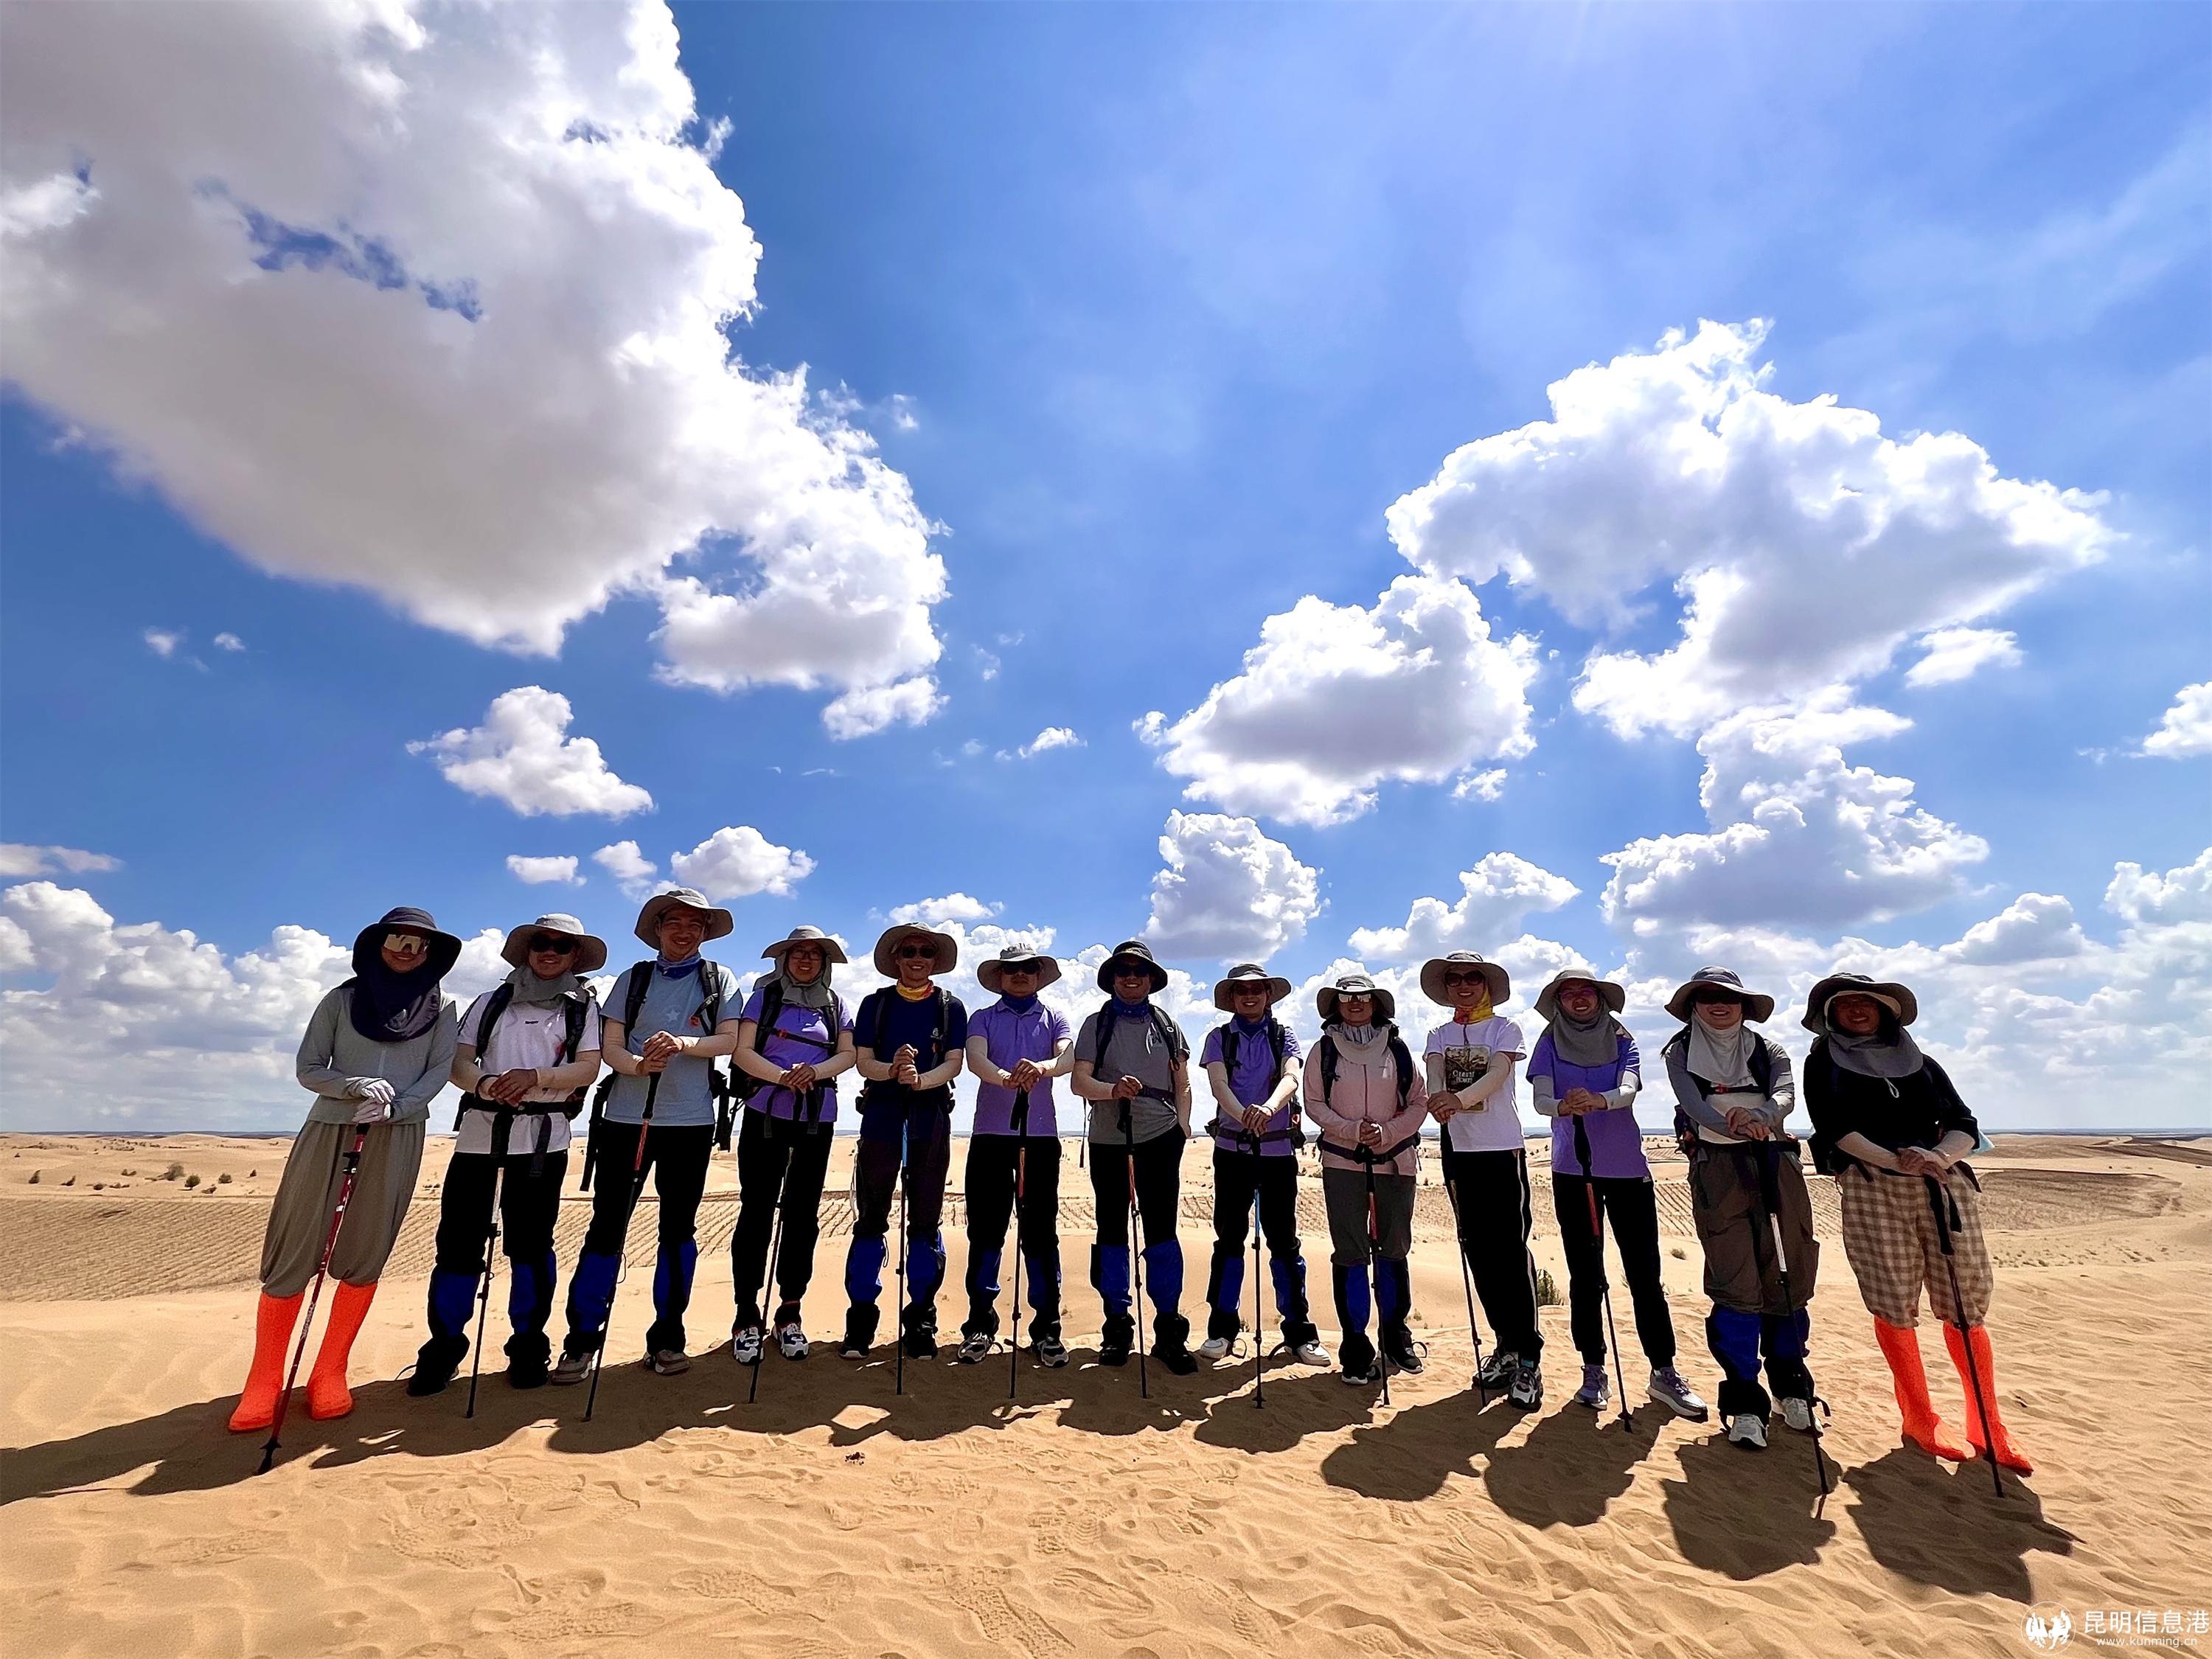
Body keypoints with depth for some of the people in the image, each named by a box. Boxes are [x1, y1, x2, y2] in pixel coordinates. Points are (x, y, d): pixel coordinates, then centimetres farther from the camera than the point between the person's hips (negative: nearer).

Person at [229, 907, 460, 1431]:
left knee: (364, 1256, 2)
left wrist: (395, 1107, -15)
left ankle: (330, 1375, 14)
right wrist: (356, 1086, -12)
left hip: (398, 1137, 0)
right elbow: (307, 1069, 6)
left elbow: (440, 1070, 1)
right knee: (293, 1252, -2)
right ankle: (264, 1383, 10)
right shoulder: (341, 1000, 9)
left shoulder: (439, 1008, 9)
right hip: (330, 1129, 0)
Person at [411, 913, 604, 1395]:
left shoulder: (583, 1006, 8)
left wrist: (536, 1076, -20)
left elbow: (588, 1068, -3)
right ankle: (445, 1344, 18)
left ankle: (528, 1344, 17)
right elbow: (459, 1062, 6)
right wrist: (482, 1084, -16)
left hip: (543, 1137, -2)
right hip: (480, 1129, 2)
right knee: (458, 1237, 2)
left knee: (530, 1241, 4)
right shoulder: (492, 1001, 14)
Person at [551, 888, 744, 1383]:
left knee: (678, 1227, 6)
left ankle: (668, 1337, 17)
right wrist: (639, 1065, -19)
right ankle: (582, 1338, 14)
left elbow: (730, 1040, -3)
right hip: (626, 1115, 1)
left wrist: (681, 1044, -21)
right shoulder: (632, 980, 9)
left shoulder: (720, 980, 7)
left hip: (691, 1120, 0)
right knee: (607, 1223, 2)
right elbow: (610, 1046, 2)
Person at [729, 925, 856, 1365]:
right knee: (756, 1211, -2)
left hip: (817, 1119, 2)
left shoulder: (833, 1004, 11)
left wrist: (815, 1072, -17)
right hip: (765, 1114, -2)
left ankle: (790, 1312, 17)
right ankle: (747, 1316, 9)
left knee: (803, 1213, 6)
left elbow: (847, 1054, 3)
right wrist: (783, 1076, -20)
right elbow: (743, 1052, -4)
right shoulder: (765, 996, 5)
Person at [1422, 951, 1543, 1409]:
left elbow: (1496, 1074, -21)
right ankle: (1505, 1343, 23)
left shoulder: (1505, 1029, -3)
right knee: (1479, 1250, 10)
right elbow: (1435, 1077, -10)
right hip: (1459, 1151, 4)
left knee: (1511, 1251, -5)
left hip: (1502, 1149, -4)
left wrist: (1461, 1098, -41)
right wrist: (1438, 1099, -35)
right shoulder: (1439, 1036, 9)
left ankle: (1528, 1359, 3)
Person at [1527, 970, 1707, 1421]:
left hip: (1627, 1167, 0)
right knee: (1585, 1274, 6)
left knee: (1644, 1271, 2)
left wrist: (1597, 1100, -37)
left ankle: (1665, 1372, 15)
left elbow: (1629, 1091, -14)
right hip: (1571, 1171, 0)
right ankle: (1593, 1371, 16)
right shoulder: (1550, 1045, 3)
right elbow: (1540, 1100, -11)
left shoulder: (1622, 1041, 4)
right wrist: (1563, 1106, -35)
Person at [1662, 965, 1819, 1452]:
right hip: (1716, 1168, -2)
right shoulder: (1682, 1052, 10)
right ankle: (1745, 1403, 1)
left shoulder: (1767, 1050, 14)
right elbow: (1693, 1104, -8)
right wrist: (1732, 1124, -29)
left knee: (1788, 1276, 3)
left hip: (1775, 1164, 2)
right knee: (1735, 1283, -7)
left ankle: (1790, 1385, 24)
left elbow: (1786, 1094, -6)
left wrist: (1759, 1114, -29)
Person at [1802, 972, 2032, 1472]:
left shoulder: (1920, 1063, 19)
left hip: (1945, 1184, 3)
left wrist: (1941, 1157, -11)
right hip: (1871, 1190, -3)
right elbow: (1835, 1129, -3)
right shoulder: (1823, 1064, 10)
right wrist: (1896, 1161, -16)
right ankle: (1920, 1420, 13)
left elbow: (1964, 1124, 10)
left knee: (1968, 1304, 1)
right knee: (1894, 1306, -1)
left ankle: (1987, 1425, 16)